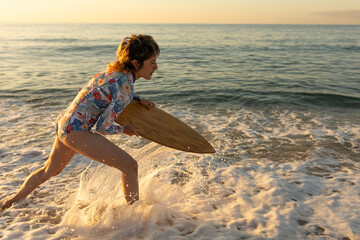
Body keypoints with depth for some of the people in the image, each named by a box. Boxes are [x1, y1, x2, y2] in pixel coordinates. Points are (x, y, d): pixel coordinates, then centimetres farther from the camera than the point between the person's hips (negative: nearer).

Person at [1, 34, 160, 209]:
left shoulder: (117, 71, 4)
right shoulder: (125, 86, -21)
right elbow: (103, 126, -19)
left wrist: (138, 100, 11)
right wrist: (125, 130, -2)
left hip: (64, 122, 10)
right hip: (76, 130, -10)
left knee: (51, 170, 32)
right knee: (129, 165, -10)